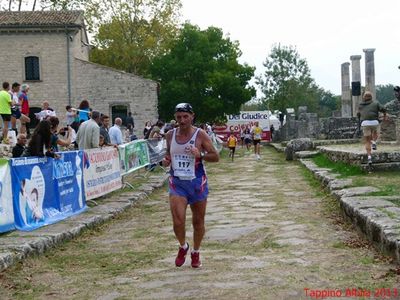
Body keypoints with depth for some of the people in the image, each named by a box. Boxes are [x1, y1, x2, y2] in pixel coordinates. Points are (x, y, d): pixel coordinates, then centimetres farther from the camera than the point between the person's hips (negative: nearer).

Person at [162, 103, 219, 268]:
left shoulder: (200, 135, -7)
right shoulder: (170, 135, 3)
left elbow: (215, 156, -6)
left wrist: (199, 155, -23)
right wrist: (166, 160, -3)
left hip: (197, 182, -1)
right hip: (177, 182, 2)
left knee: (198, 221, 10)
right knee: (178, 221, -13)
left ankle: (196, 252, 33)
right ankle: (183, 246, 18)